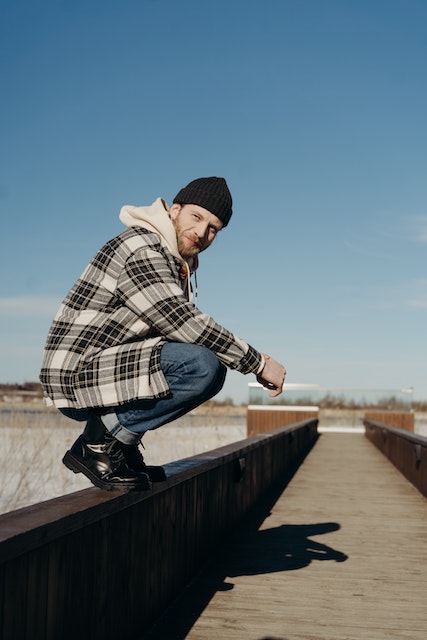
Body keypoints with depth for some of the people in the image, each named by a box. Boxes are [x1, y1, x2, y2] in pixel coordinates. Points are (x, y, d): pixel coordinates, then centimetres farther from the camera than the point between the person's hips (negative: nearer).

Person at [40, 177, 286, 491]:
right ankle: (99, 441, -11)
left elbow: (183, 325, 16)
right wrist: (258, 363, -16)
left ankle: (122, 446, 8)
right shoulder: (140, 249, -17)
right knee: (202, 365, -26)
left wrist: (253, 359, 3)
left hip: (110, 365, 10)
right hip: (76, 375, -10)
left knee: (213, 369, 13)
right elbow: (185, 325, -24)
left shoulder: (179, 263, 14)